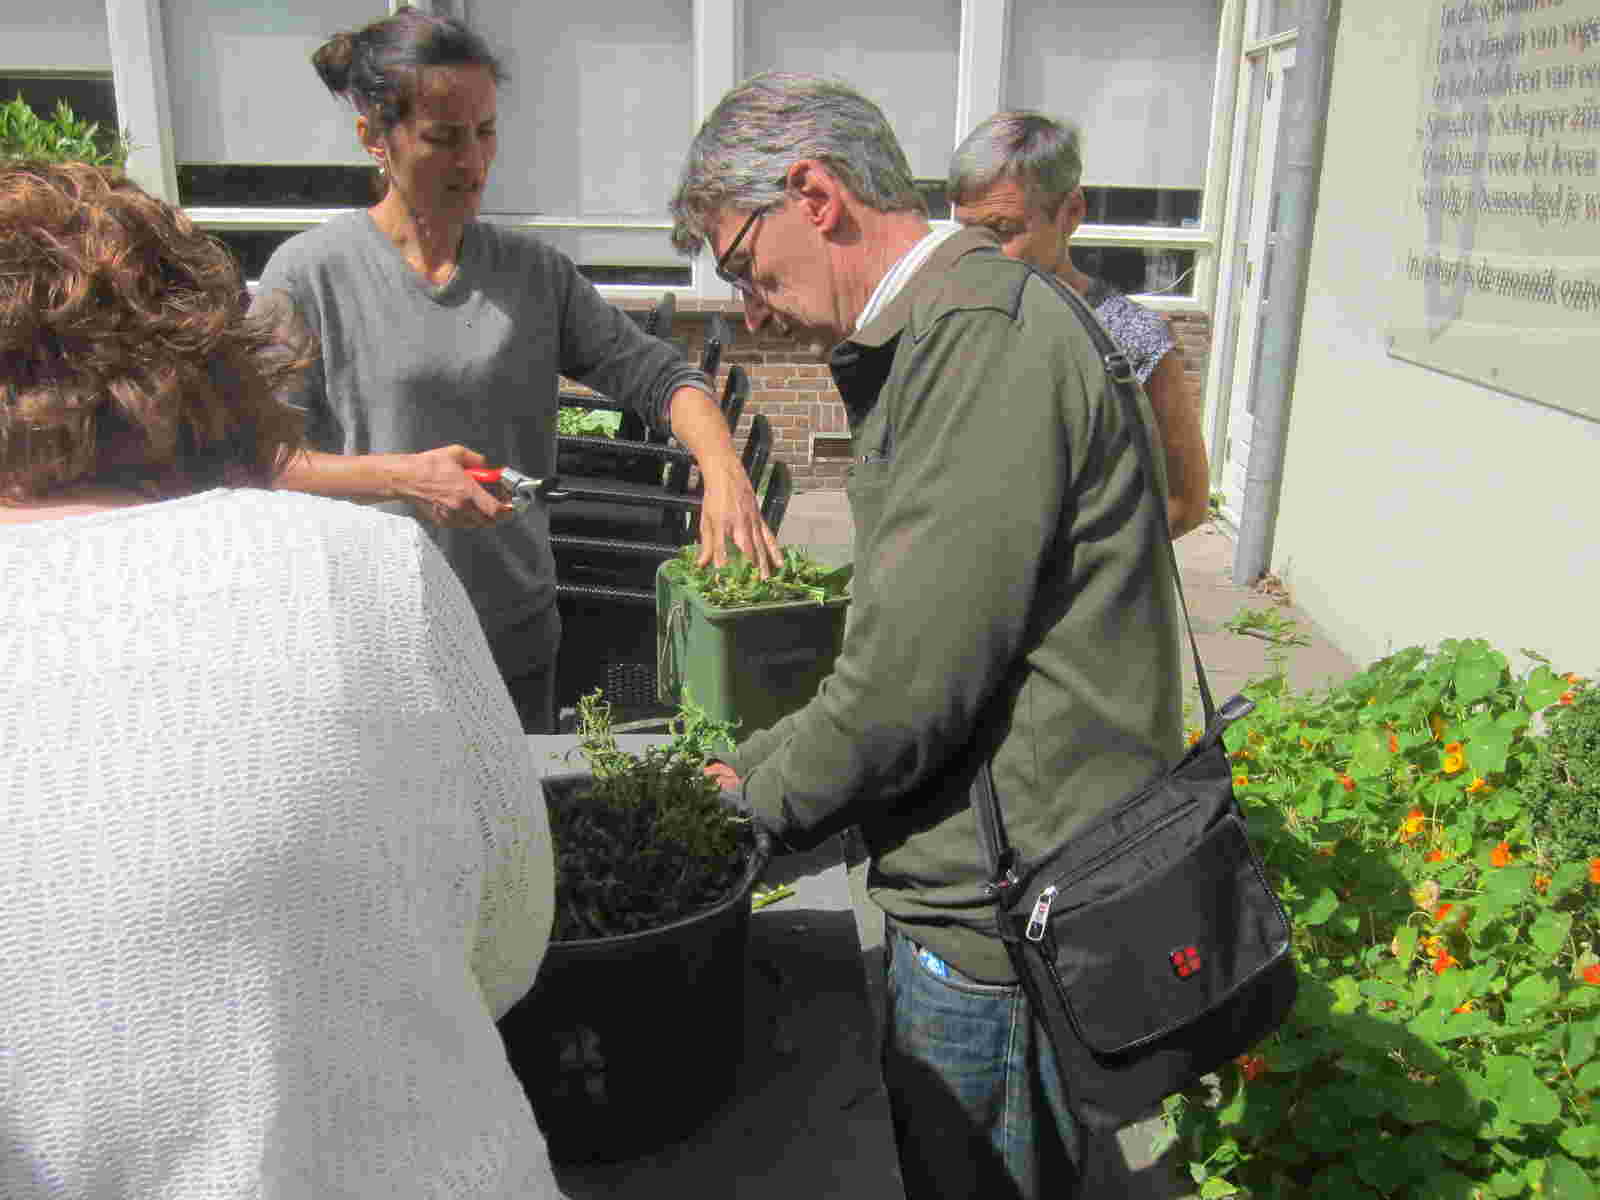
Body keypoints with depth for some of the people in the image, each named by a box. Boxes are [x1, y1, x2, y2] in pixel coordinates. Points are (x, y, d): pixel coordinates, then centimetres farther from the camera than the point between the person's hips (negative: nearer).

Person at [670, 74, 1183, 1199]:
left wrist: (763, 798, -6)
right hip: (989, 890, 9)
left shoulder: (984, 341, -21)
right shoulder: (938, 338, 14)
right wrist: (754, 764, 12)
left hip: (1002, 912, -9)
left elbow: (912, 678, -24)